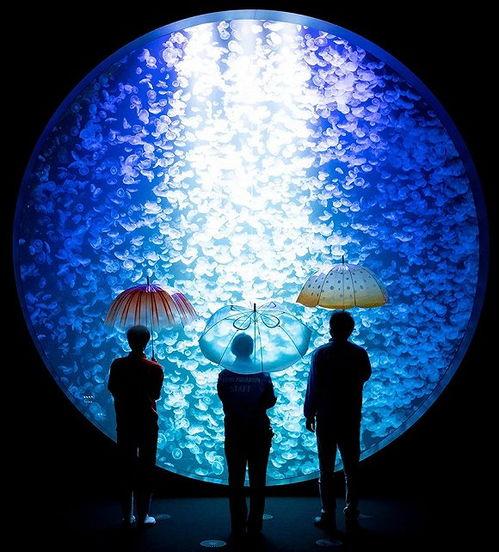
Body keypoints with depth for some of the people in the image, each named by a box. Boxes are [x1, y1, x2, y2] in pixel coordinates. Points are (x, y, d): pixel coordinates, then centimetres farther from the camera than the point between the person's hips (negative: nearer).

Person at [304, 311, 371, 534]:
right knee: (351, 469, 10)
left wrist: (309, 415, -1)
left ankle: (328, 516, 9)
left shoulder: (321, 353, -10)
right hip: (351, 419, 3)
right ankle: (351, 517, 12)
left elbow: (313, 386, -10)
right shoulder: (360, 353, -1)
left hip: (326, 419, -2)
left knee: (326, 469, 6)